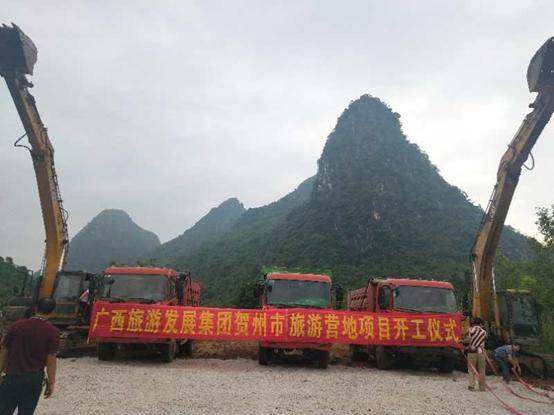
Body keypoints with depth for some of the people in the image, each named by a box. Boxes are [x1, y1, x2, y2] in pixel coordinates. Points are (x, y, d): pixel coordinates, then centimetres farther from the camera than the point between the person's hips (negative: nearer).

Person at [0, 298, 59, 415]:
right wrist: (51, 382, 0)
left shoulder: (17, 325, -2)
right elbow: (50, 360, -9)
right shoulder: (52, 332, -9)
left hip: (12, 377, 1)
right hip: (34, 378, 0)